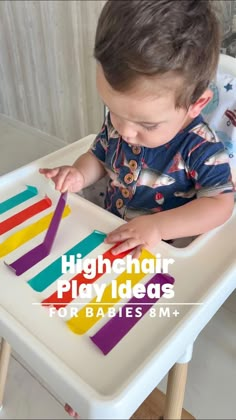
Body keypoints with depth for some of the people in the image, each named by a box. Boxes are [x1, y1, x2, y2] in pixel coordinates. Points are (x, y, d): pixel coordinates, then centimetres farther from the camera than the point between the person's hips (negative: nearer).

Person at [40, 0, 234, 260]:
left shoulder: (202, 149, -21)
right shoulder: (117, 122, -6)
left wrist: (158, 226, -29)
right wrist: (79, 175, -12)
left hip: (162, 249, -4)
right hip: (109, 233, 4)